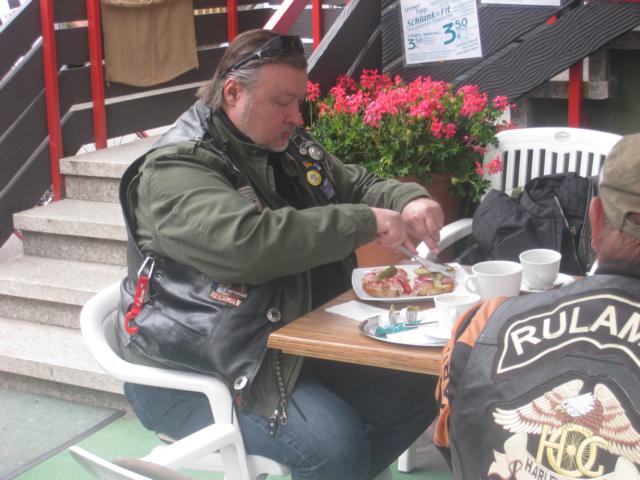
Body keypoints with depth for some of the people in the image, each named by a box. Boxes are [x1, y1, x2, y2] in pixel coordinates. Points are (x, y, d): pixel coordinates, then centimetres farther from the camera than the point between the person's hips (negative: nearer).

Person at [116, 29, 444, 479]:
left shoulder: (291, 147, 8)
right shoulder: (176, 170, -18)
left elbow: (360, 186, 19)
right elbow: (248, 242, -34)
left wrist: (409, 200, -5)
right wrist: (366, 222, -28)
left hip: (300, 339, 9)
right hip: (195, 374, -8)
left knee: (420, 388, 5)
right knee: (336, 444, -27)